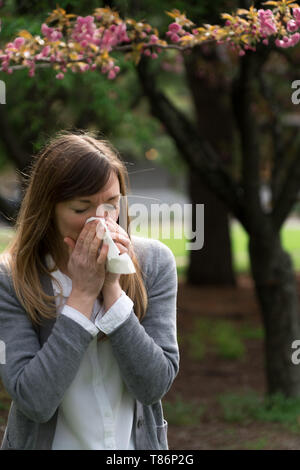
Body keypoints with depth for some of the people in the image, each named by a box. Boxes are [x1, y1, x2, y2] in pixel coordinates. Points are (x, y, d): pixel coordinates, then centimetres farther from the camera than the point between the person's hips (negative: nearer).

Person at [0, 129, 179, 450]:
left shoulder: (154, 262, -9)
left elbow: (154, 386, -15)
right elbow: (35, 402, -23)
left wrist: (113, 288, -21)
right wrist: (82, 293, -23)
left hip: (138, 442, 2)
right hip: (48, 442, -2)